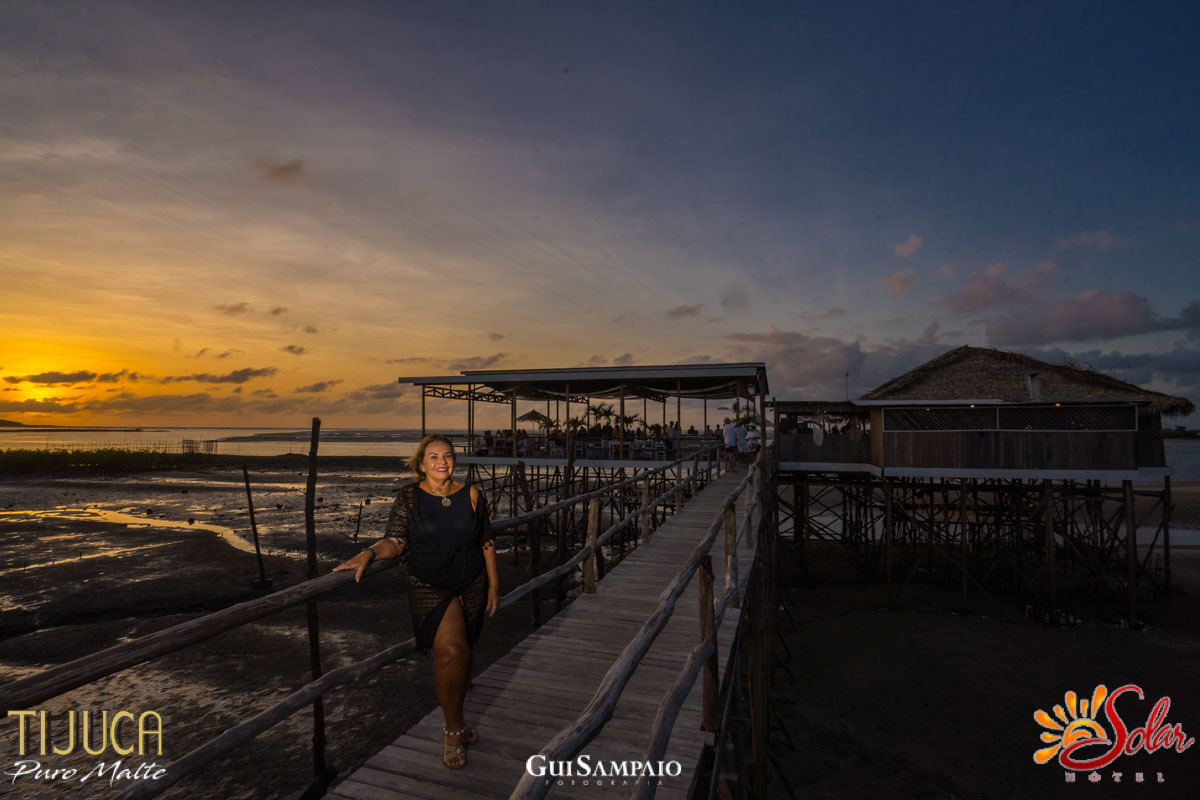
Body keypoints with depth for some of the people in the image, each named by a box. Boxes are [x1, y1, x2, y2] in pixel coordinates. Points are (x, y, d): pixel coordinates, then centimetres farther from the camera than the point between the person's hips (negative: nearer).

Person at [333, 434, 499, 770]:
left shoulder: (471, 495, 0)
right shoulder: (409, 497, -5)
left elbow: (487, 542, 6)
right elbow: (395, 541, -8)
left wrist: (494, 584, 7)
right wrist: (368, 553, -28)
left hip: (472, 586, 3)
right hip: (430, 588, -3)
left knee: (464, 654, 12)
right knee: (451, 650, -21)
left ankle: (455, 723, 37)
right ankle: (454, 730, 1)